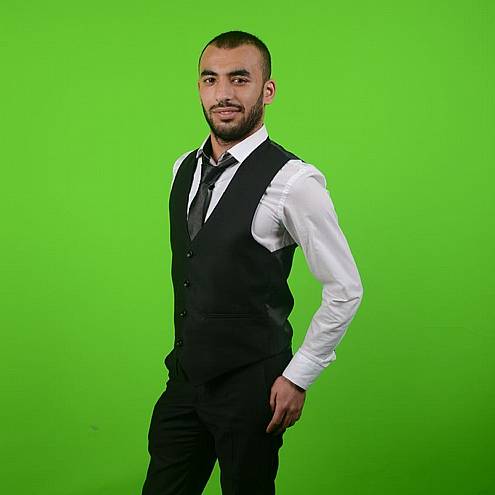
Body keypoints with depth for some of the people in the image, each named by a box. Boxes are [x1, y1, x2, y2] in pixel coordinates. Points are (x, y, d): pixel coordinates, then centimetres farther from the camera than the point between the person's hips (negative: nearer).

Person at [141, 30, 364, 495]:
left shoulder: (292, 181, -16)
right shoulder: (183, 169, 6)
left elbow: (345, 291, -11)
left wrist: (299, 377, -9)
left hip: (251, 386, -6)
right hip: (185, 374, 6)